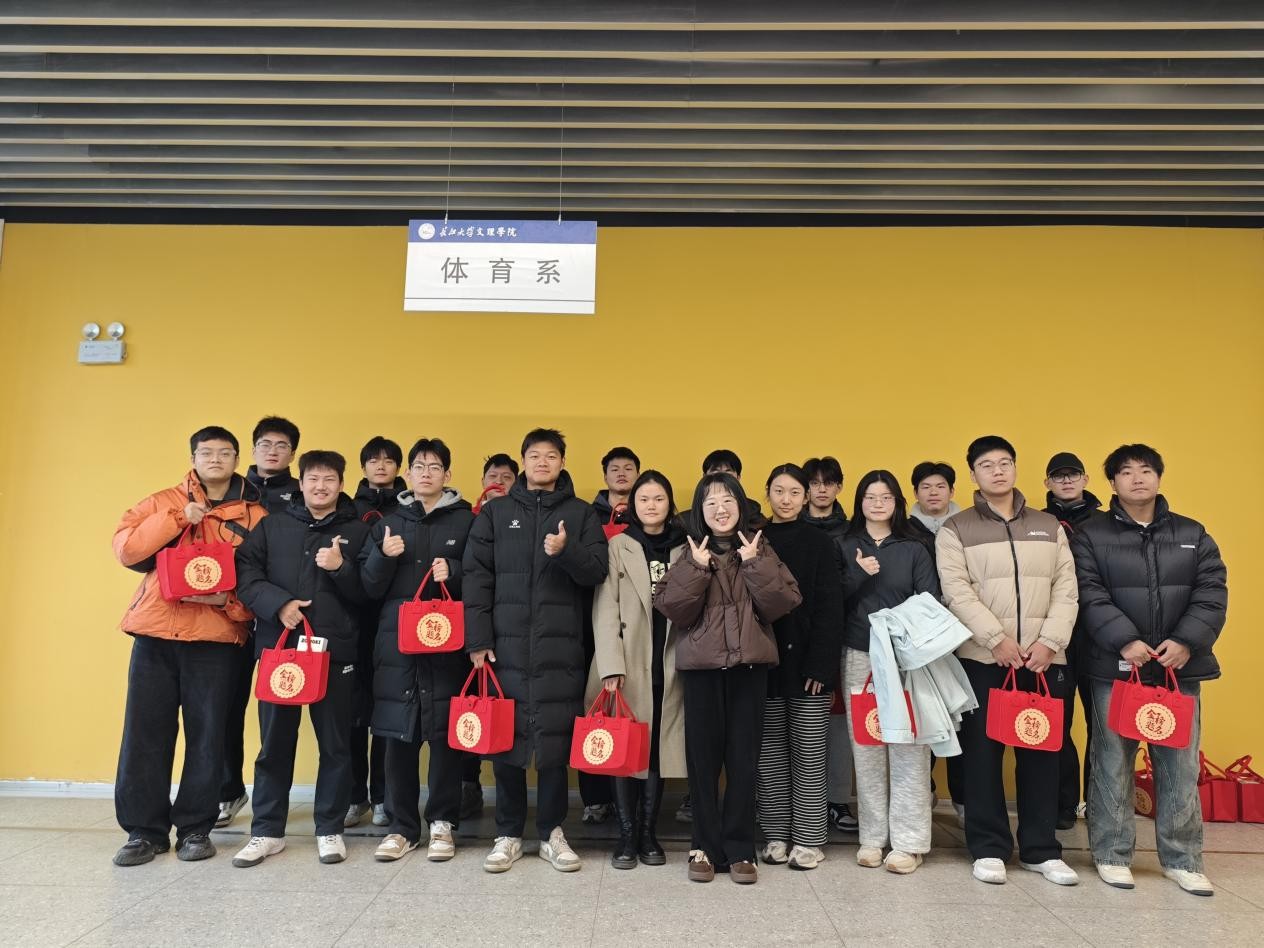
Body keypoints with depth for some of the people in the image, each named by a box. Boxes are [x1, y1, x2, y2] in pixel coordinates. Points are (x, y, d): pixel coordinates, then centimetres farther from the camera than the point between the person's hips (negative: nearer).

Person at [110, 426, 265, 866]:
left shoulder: (254, 515, 5)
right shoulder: (164, 502, 9)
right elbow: (125, 548, -3)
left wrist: (228, 599, -16)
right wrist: (177, 518, -12)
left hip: (216, 638, -1)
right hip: (155, 632, 1)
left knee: (207, 733, 3)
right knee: (145, 730, 3)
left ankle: (195, 828, 17)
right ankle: (144, 829, 16)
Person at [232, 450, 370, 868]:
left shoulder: (357, 530, 6)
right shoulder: (272, 526, 11)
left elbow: (367, 592, 1)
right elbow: (244, 573, 1)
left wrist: (340, 568, -17)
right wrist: (279, 603, -13)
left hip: (335, 650, -1)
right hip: (278, 645, 1)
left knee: (335, 743, 6)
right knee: (274, 742, 9)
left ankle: (330, 829, 19)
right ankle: (267, 830, 23)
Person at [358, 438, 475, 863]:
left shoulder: (465, 521, 6)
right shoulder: (389, 523, 14)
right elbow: (370, 587, 9)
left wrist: (453, 572, -14)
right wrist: (383, 557, -8)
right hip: (396, 640, 2)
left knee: (445, 732, -1)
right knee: (398, 735, 4)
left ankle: (442, 824, 13)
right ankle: (402, 826, 16)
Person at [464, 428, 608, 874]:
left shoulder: (580, 513, 8)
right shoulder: (495, 512, 8)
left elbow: (597, 571, 0)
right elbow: (476, 576, 3)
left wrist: (567, 551, -20)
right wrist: (478, 639, -5)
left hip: (560, 648, 0)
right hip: (505, 646, 1)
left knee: (555, 741, 4)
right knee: (505, 740, 6)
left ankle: (552, 832, 20)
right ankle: (508, 834, 20)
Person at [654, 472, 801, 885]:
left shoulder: (760, 551, 6)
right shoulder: (690, 555, 4)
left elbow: (782, 604, -6)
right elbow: (672, 610, -8)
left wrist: (756, 565, -14)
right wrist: (698, 569, -16)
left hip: (750, 664, 1)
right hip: (701, 665, 0)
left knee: (744, 758, 6)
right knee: (703, 757, 4)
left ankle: (740, 849, 18)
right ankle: (706, 847, 17)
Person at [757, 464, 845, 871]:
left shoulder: (819, 542, 1)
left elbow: (829, 608, -4)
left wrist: (822, 666, -12)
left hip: (806, 661, -2)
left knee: (809, 754, 3)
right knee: (770, 753, 8)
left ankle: (809, 839, 14)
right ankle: (776, 835, 19)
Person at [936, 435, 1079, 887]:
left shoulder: (1048, 526, 13)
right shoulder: (955, 530, 2)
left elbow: (1066, 590, 6)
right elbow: (957, 593, -8)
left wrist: (1049, 640, -7)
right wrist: (998, 639, -16)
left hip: (1044, 659, 3)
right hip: (982, 659, -2)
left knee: (1041, 752, 8)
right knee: (983, 753, 2)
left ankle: (1041, 849, 21)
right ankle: (989, 848, 14)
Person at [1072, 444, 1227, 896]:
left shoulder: (1193, 534, 11)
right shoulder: (1091, 535, 1)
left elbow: (1212, 592, 2)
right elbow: (1090, 596, -8)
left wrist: (1187, 641, -12)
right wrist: (1125, 640, -20)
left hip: (1179, 667, 3)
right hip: (1116, 667, -3)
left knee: (1181, 764, 8)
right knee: (1113, 763, 4)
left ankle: (1182, 859, 21)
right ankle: (1112, 855, 15)